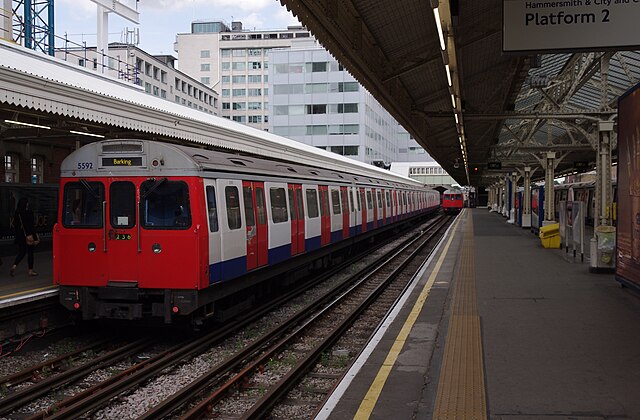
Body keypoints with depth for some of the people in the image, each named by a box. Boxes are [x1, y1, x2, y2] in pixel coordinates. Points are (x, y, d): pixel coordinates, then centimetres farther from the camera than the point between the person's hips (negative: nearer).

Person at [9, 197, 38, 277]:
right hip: (29, 236, -5)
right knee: (30, 252, 5)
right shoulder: (29, 213, -14)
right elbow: (32, 226, -14)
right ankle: (30, 271, 11)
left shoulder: (16, 213, 2)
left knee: (21, 252, 15)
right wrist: (35, 237, -9)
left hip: (20, 237, 5)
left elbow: (15, 225, 8)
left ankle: (14, 266, -3)